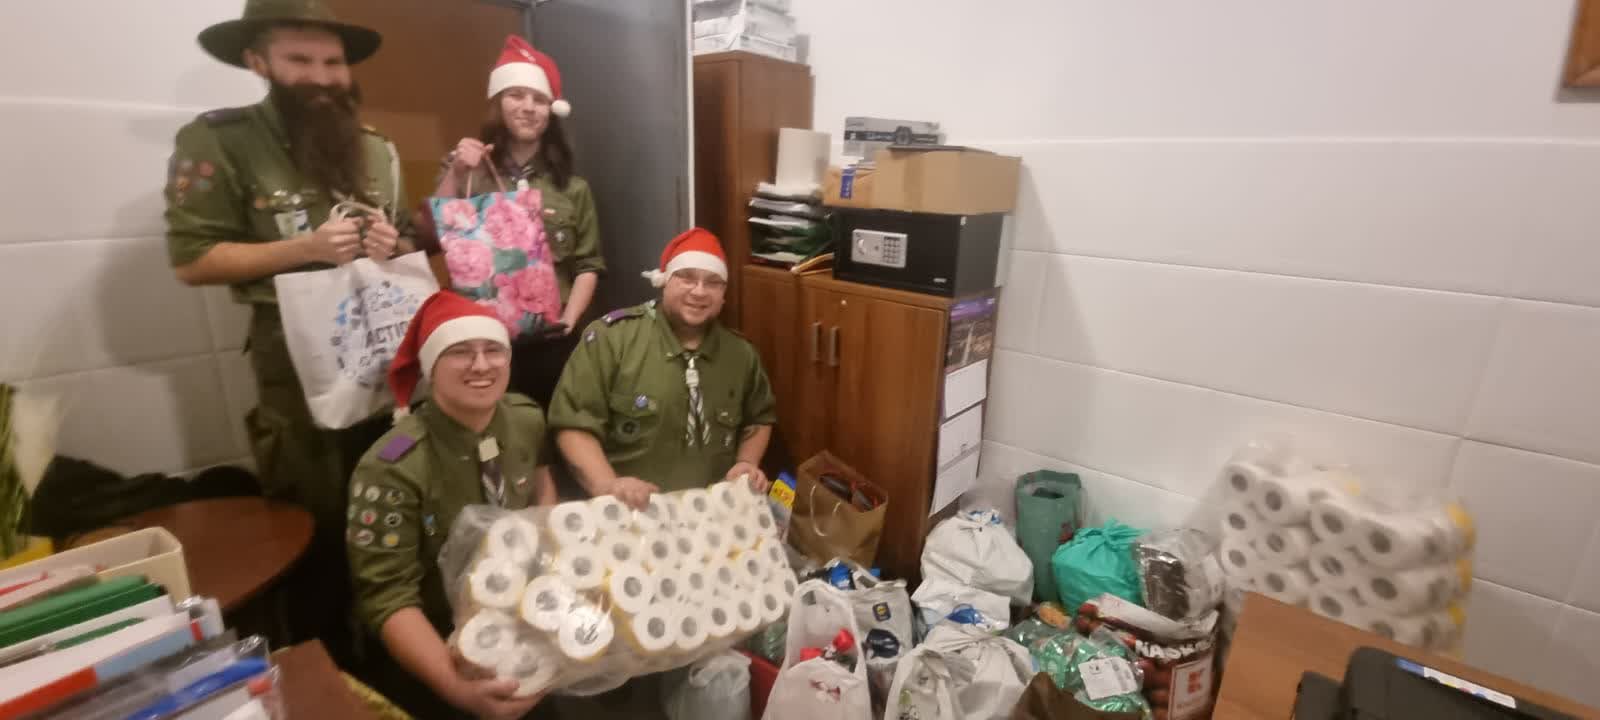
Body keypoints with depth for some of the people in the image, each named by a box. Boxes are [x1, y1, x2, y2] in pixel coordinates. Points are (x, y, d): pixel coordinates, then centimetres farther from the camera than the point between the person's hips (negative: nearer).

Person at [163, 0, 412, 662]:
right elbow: (192, 260, -9)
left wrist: (390, 246, -7)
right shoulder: (217, 142, -6)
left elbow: (411, 244, 16)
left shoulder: (375, 148, 10)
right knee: (318, 522, 8)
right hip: (298, 362, -4)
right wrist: (304, 247, -19)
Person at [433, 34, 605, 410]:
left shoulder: (573, 188, 6)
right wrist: (455, 175, -12)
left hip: (549, 338, 1)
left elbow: (588, 264, 4)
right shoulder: (466, 172, 6)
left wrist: (569, 319, -8)